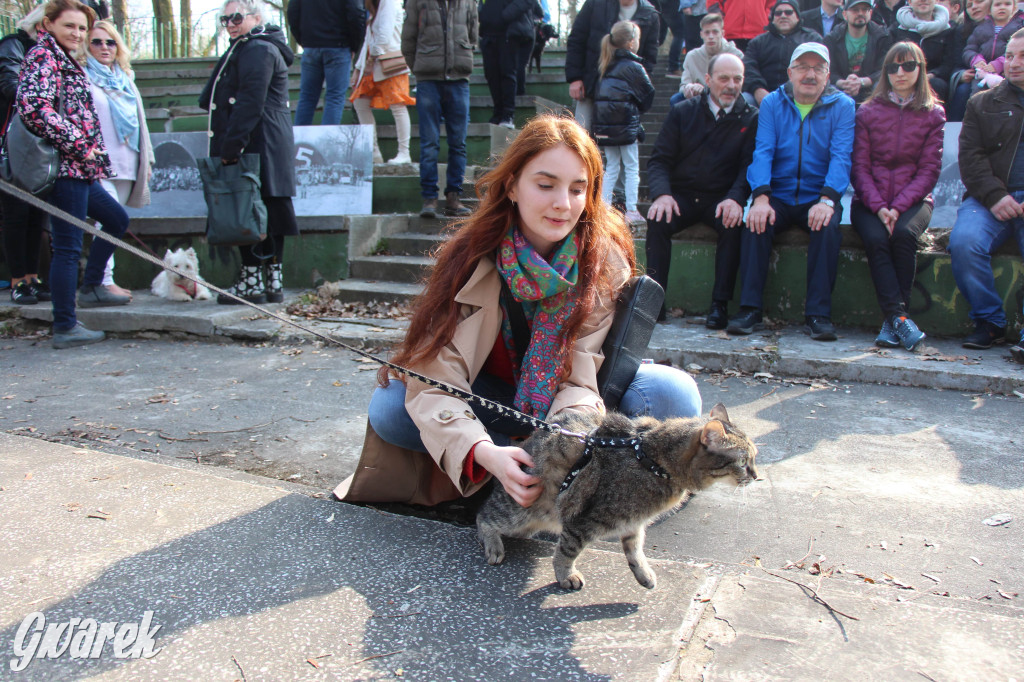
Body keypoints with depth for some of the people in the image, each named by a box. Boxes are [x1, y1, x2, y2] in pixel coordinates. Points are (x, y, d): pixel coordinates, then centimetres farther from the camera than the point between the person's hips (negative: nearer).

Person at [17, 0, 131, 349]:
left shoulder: (66, 61, 19)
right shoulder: (43, 57, -10)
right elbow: (34, 108, -24)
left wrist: (89, 153, 17)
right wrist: (79, 146, -19)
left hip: (78, 168, 10)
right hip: (63, 167, -10)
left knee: (117, 219, 23)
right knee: (67, 247, -7)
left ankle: (91, 287, 31)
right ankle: (65, 327, -1)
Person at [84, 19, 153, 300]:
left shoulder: (126, 79, 22)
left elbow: (139, 119, 24)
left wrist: (147, 158, 20)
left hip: (127, 162, 6)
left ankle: (100, 277, 11)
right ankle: (105, 280, -15)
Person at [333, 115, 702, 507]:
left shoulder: (605, 260, -17)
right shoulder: (472, 256, -20)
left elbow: (583, 369, -22)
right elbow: (434, 375, -27)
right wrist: (485, 453, -45)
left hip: (576, 403, 0)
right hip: (495, 397, 1)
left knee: (673, 393, -28)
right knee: (387, 408, -26)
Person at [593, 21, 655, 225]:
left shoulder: (606, 65, 8)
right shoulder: (633, 67, -9)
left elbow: (599, 95, 13)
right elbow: (648, 96, -3)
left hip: (604, 126, 6)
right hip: (626, 125, -5)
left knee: (611, 166, 15)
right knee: (631, 167, 5)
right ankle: (631, 211, 4)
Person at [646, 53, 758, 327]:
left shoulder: (751, 118, 6)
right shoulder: (682, 111, 8)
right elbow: (659, 160, 3)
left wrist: (735, 198, -24)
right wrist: (662, 194, -18)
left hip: (722, 199, -1)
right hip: (681, 196, 1)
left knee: (733, 223, -32)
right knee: (658, 219, -29)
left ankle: (720, 304, -26)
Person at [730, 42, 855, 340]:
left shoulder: (842, 106, 4)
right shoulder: (772, 103, 7)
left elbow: (841, 157, -8)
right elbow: (763, 151, -5)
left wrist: (827, 199, -26)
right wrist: (761, 197, -22)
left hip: (818, 198, 0)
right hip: (778, 196, 1)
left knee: (828, 225, -31)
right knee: (757, 221, -30)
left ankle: (818, 314, -27)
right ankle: (750, 309, -27)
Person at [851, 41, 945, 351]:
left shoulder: (933, 115, 8)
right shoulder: (868, 112, 8)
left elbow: (930, 169, 1)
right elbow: (859, 167, 1)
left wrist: (898, 207, -15)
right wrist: (878, 207, -14)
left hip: (913, 199, 0)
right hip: (870, 201, 0)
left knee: (904, 234, -32)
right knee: (876, 239, -31)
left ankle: (892, 321, -28)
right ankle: (900, 319, -33)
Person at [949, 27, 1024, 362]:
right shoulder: (982, 103, 19)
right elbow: (970, 156, 7)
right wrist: (994, 195, -10)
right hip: (992, 198, 1)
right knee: (964, 241, -29)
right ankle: (989, 322, -11)